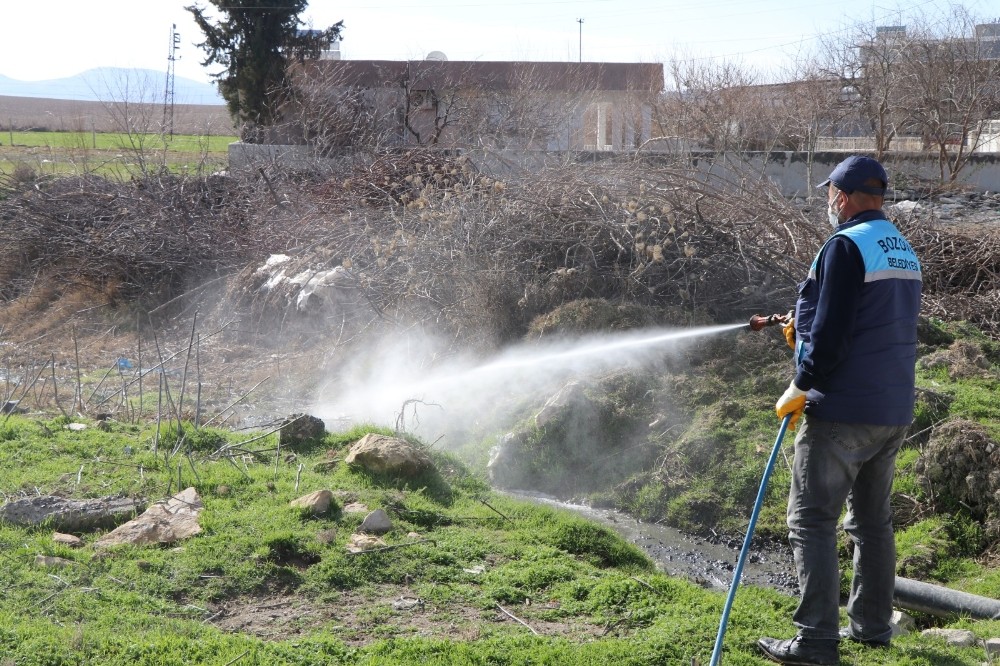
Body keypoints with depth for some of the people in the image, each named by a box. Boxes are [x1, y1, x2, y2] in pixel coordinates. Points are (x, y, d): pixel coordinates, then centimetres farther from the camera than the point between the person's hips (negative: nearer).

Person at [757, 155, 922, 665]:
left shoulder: (846, 246, -14)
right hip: (893, 412, 9)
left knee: (812, 520, -4)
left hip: (841, 411, -9)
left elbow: (831, 332, -20)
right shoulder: (905, 252, 13)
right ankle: (872, 625, 25)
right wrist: (807, 331, 26)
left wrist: (801, 387, -11)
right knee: (873, 518, 17)